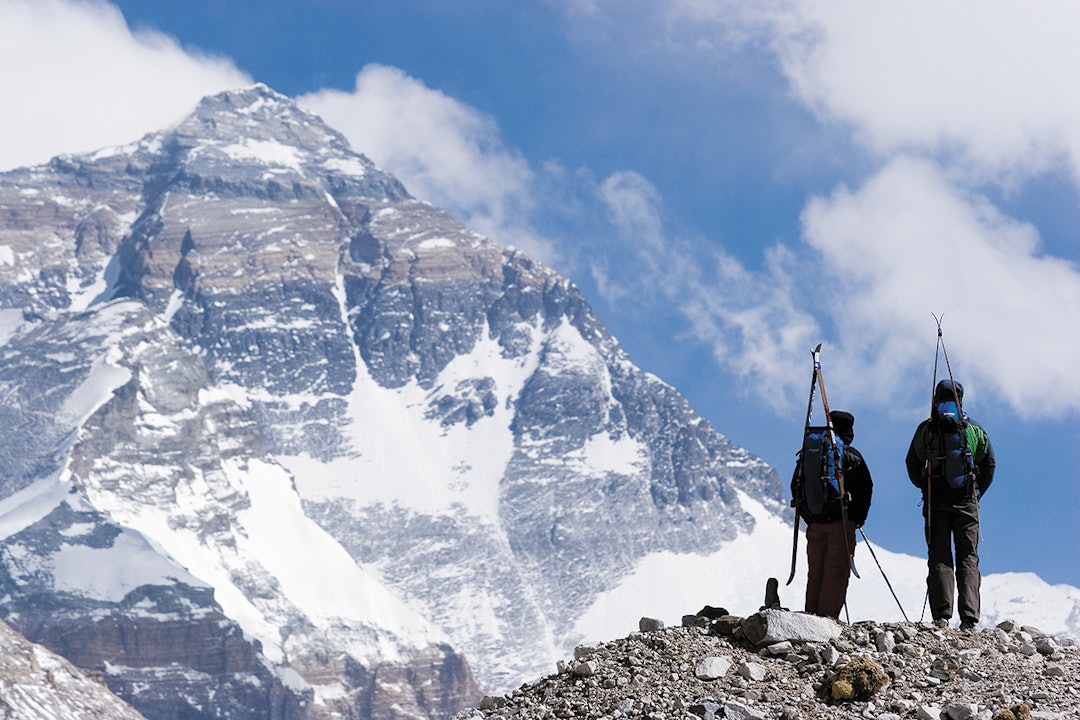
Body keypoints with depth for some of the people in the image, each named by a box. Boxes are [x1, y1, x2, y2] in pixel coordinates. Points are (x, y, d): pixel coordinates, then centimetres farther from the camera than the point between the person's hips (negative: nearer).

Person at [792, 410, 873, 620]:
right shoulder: (852, 457, -1)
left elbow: (795, 487, 14)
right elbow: (865, 488, -1)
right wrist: (859, 517, 9)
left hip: (814, 522, 4)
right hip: (841, 523, -4)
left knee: (815, 571, 11)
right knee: (837, 570, -3)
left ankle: (811, 616, 10)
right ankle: (828, 617, -10)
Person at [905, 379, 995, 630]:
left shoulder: (926, 429, 0)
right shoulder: (974, 429, 3)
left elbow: (912, 464, 5)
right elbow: (989, 464, 8)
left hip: (936, 503, 0)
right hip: (967, 503, 1)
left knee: (939, 558, 3)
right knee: (968, 558, 4)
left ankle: (941, 615, -9)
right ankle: (968, 619, -7)